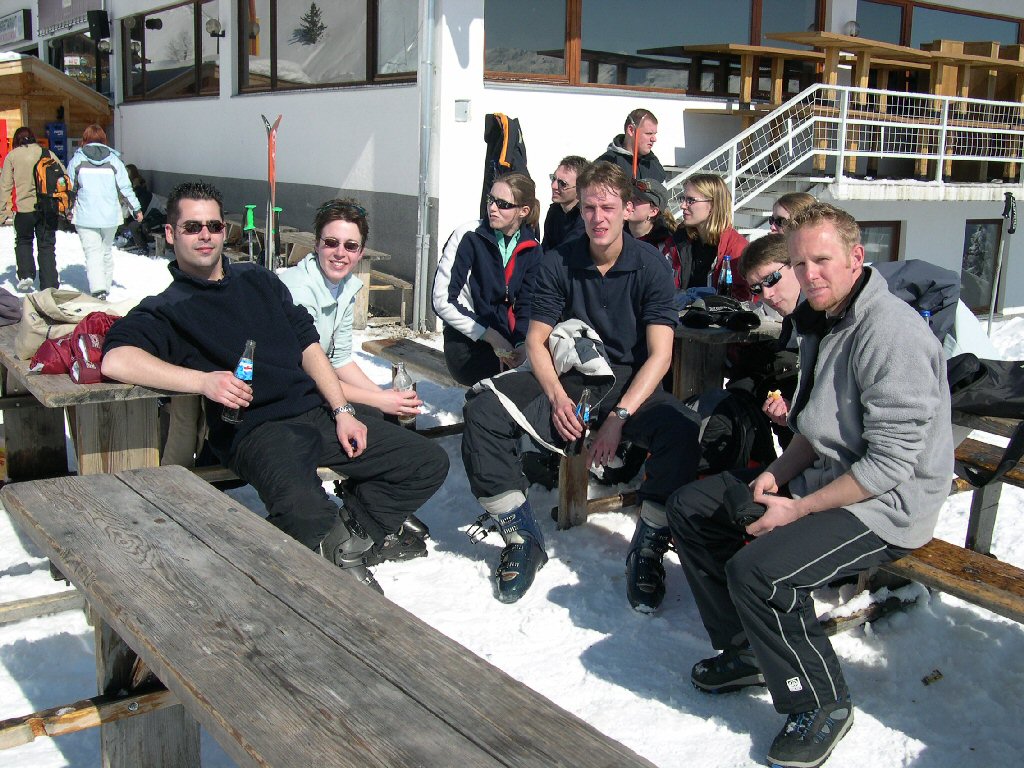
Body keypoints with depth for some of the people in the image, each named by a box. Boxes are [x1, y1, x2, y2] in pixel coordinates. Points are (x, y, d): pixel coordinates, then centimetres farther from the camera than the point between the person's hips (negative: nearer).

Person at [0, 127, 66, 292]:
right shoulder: (46, 153, 7)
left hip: (25, 207, -1)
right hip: (48, 206, 1)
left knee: (23, 241, 22)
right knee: (47, 245, 9)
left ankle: (25, 275, 8)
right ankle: (49, 285, 5)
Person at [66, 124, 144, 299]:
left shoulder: (77, 160, -1)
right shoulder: (113, 159, 1)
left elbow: (70, 188, 5)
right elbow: (125, 187, 1)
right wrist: (136, 208, 11)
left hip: (85, 216, -2)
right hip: (110, 215, 2)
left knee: (93, 252, -5)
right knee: (107, 250, 19)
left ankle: (98, 289, -21)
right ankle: (106, 285, 26)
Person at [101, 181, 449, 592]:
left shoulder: (259, 281, 23)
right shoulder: (166, 309, 6)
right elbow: (116, 360, -14)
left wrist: (342, 411, 5)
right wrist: (202, 380, -25)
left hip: (316, 410, 6)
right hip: (256, 429, -6)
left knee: (429, 462, -4)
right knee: (302, 507, -39)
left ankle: (348, 541, 5)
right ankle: (340, 547, -5)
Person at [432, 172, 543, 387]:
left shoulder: (531, 249, 6)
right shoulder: (469, 237, -7)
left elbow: (526, 305, 6)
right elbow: (441, 300, -11)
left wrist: (522, 345, -15)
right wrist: (491, 336, -15)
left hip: (504, 341, 5)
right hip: (467, 347, -5)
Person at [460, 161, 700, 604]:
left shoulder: (651, 266, -6)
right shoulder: (559, 264, 0)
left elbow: (660, 355, -12)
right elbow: (536, 340, 2)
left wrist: (620, 416, -24)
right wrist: (557, 396, -17)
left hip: (630, 383, -2)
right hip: (566, 378, 2)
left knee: (681, 432, -34)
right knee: (482, 412, -22)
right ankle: (522, 539, -10)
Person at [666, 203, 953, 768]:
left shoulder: (891, 332, -22)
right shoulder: (820, 322, 9)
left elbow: (891, 463, -24)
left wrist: (797, 510, -21)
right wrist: (777, 475, -2)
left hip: (887, 505, -10)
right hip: (827, 476, 10)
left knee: (757, 569, -30)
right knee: (689, 507, 8)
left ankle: (822, 705, -5)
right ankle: (747, 651, 18)